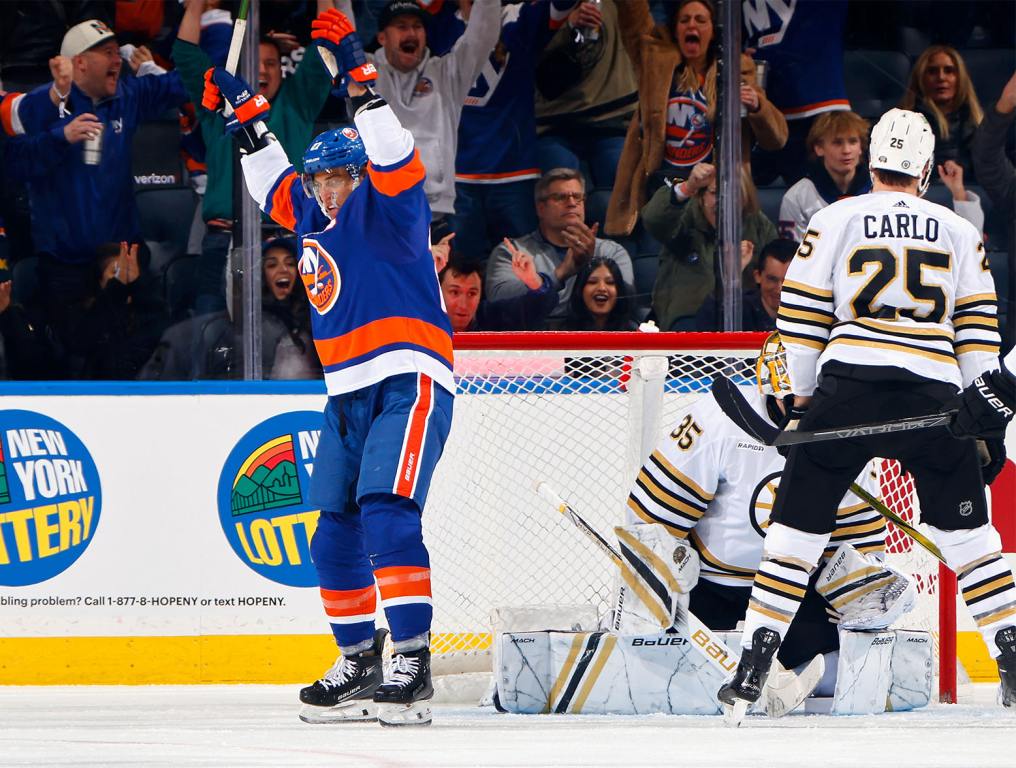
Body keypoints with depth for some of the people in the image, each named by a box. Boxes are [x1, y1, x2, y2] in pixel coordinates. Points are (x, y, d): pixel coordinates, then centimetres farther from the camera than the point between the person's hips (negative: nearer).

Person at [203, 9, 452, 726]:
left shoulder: (386, 204, -4)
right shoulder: (311, 213, 17)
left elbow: (393, 158, -23)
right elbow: (275, 180, 35)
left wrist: (359, 75, -28)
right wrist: (247, 115, 30)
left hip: (409, 381, -9)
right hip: (348, 396, 9)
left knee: (387, 512, -22)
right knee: (336, 536, 7)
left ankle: (413, 662, -25)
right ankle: (360, 665, 16)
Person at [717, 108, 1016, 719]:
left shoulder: (834, 221, 9)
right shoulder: (960, 233, 14)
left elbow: (802, 318, 7)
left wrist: (801, 397, 16)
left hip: (848, 390, -1)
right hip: (934, 391, 1)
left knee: (799, 525, 5)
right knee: (967, 532, 12)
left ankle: (752, 671, 0)